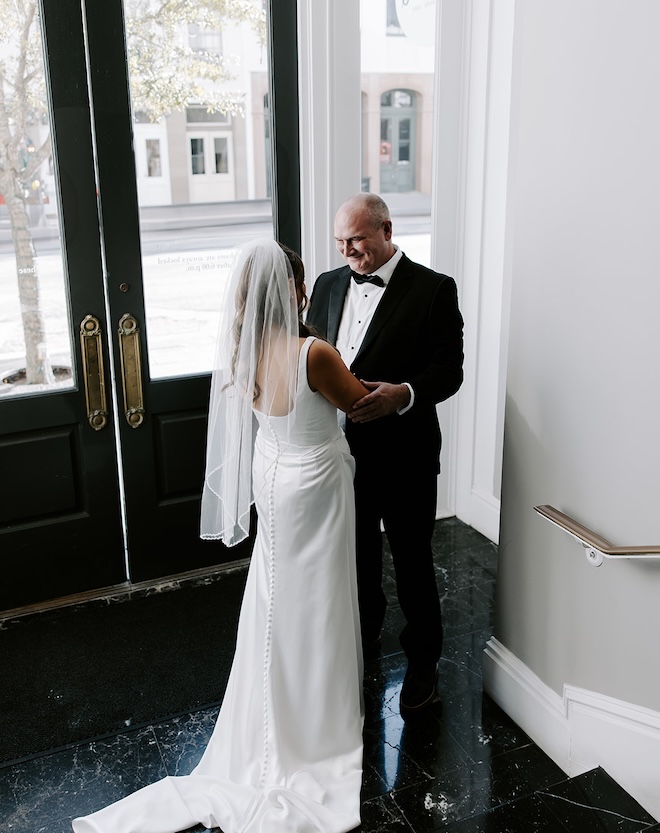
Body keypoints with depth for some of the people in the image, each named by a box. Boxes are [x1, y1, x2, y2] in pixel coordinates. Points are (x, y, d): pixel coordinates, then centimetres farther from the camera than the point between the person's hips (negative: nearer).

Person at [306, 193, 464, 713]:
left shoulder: (434, 289, -9)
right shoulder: (329, 284, 7)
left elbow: (449, 368, -13)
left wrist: (404, 394, -31)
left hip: (404, 456, -5)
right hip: (342, 450, 5)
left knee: (413, 562, 9)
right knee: (357, 554, 22)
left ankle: (423, 661, 30)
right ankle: (364, 637, 45)